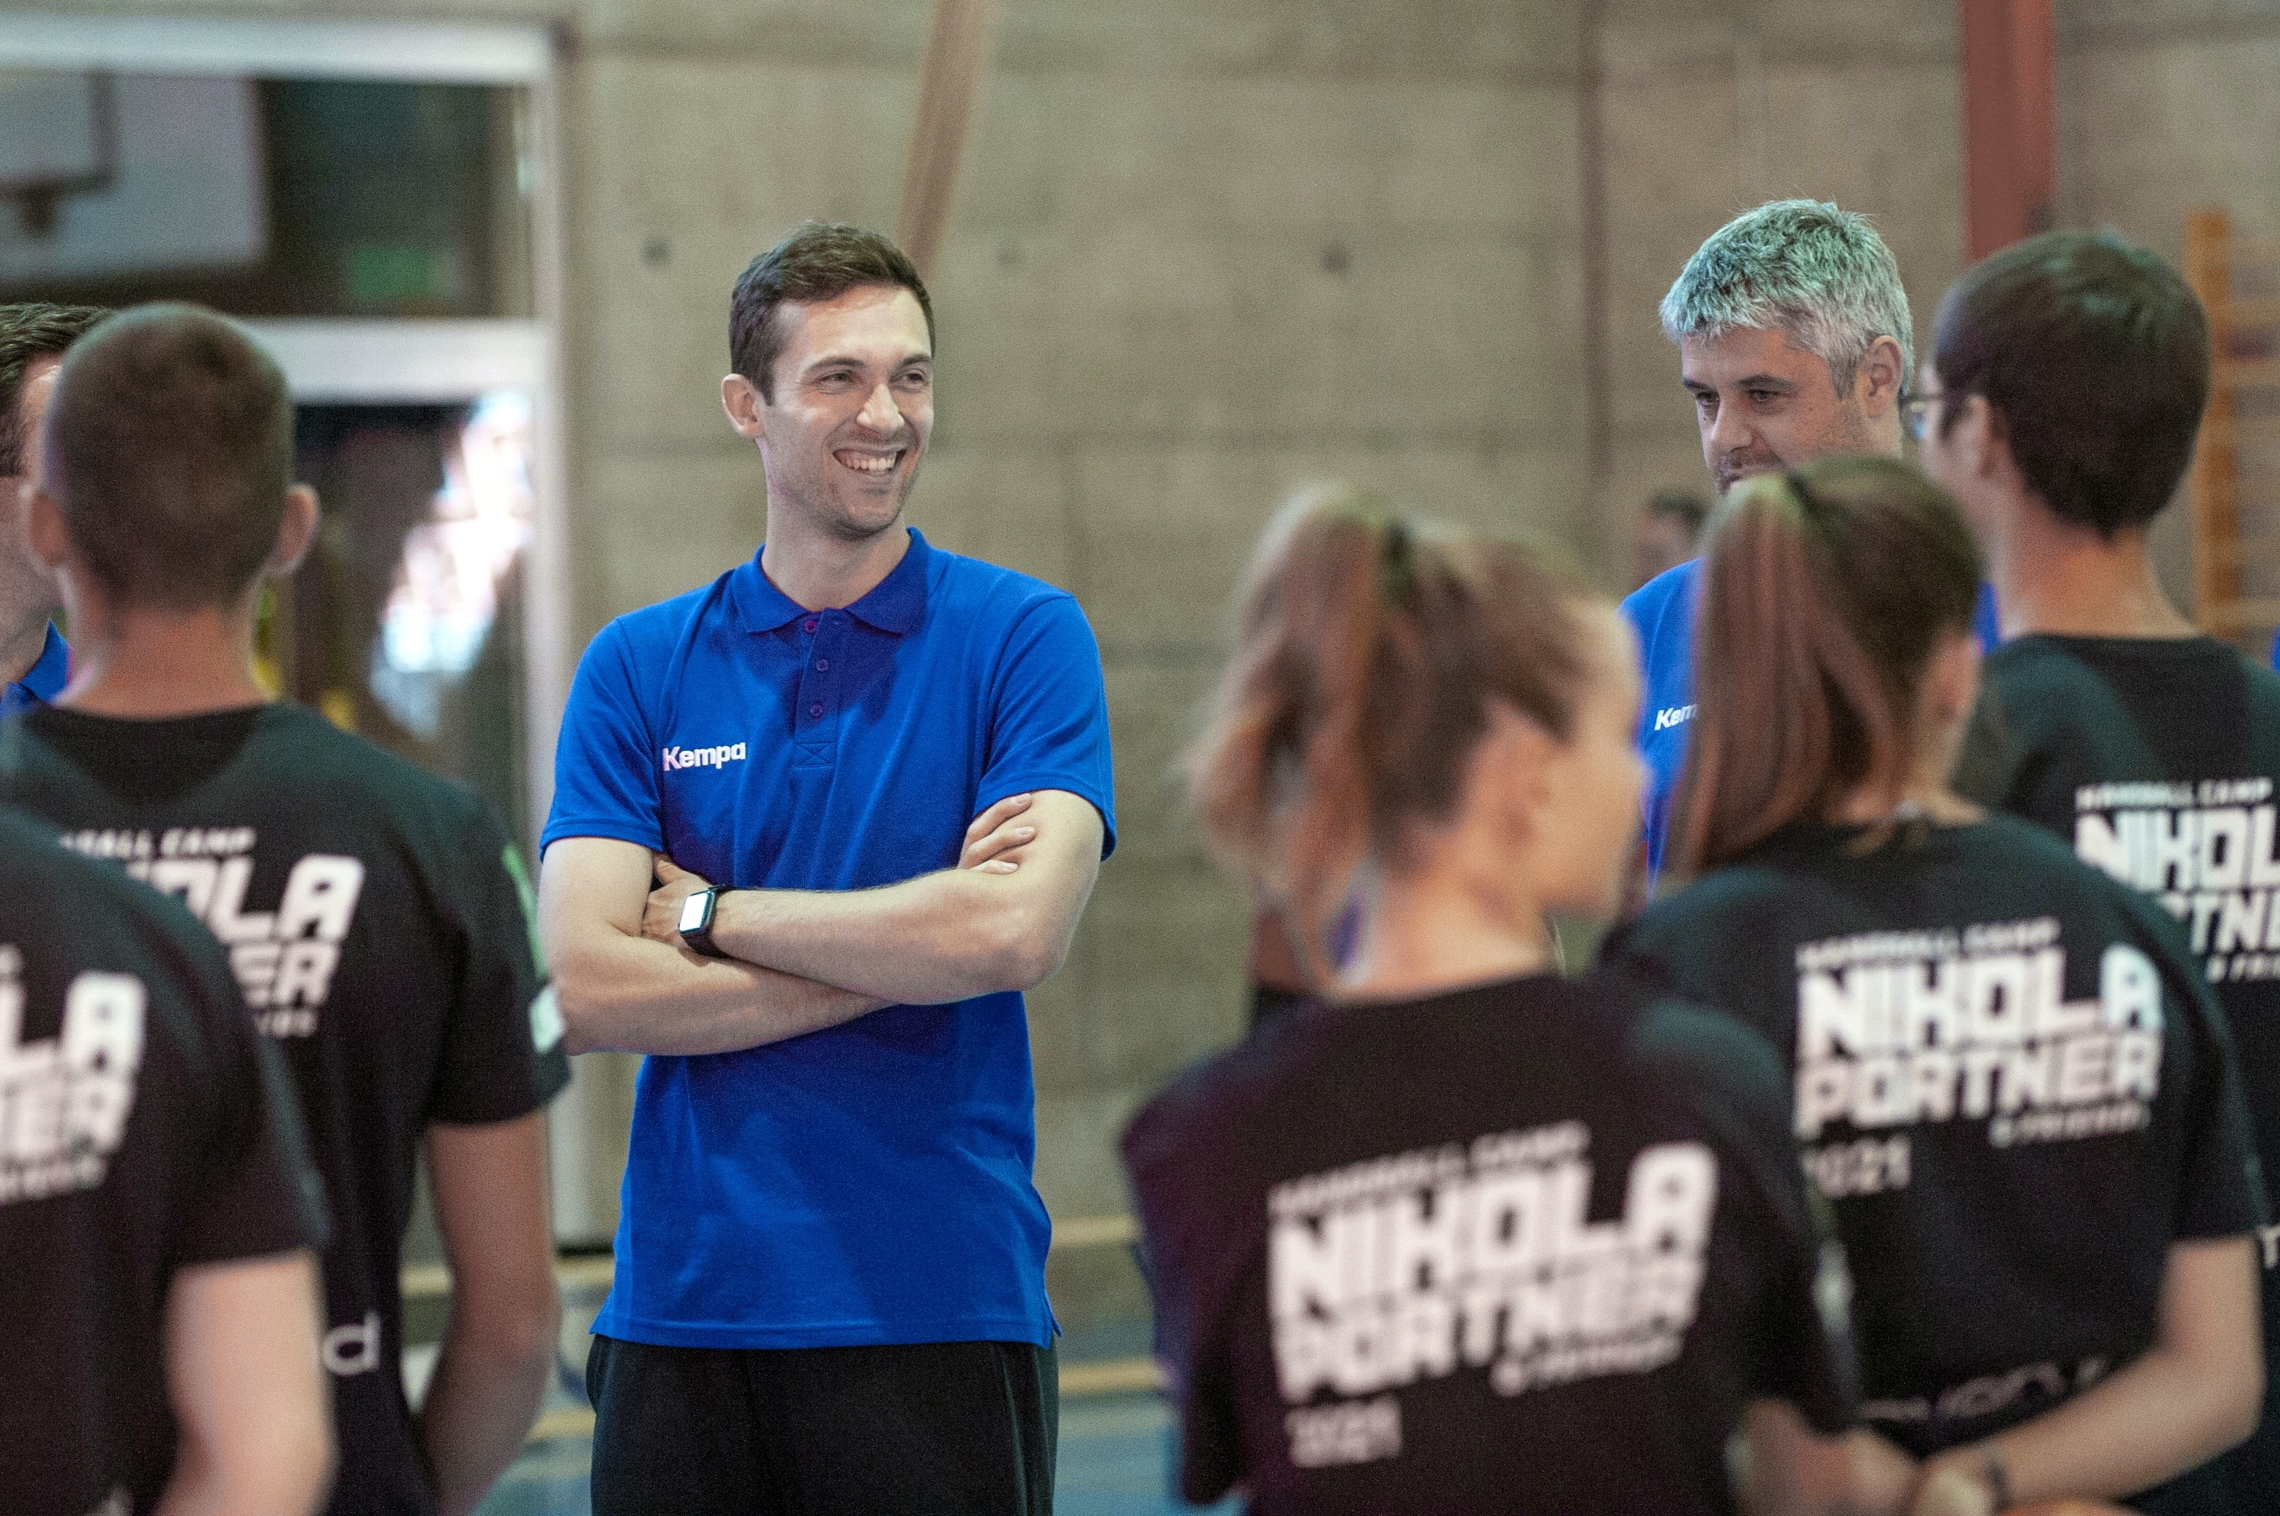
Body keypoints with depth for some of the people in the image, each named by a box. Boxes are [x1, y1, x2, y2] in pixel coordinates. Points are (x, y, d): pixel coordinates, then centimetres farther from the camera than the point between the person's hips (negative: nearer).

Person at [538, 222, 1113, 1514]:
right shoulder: (638, 667, 6)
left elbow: (1018, 932, -14)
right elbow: (586, 986, -5)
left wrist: (710, 913, -6)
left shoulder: (1024, 637, 1)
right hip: (684, 1301, 2)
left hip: (940, 1306, -2)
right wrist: (908, 948, -10)